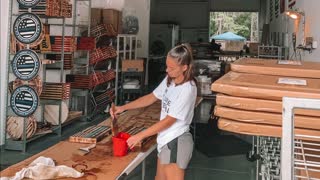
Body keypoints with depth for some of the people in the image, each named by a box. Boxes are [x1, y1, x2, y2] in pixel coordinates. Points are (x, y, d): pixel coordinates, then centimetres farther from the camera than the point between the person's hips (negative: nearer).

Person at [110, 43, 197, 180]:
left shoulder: (187, 89, -23)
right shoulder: (169, 80, 2)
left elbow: (169, 120, -22)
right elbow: (151, 98, 12)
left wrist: (140, 136, -18)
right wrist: (123, 108, 2)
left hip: (176, 142, -8)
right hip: (166, 139, 9)